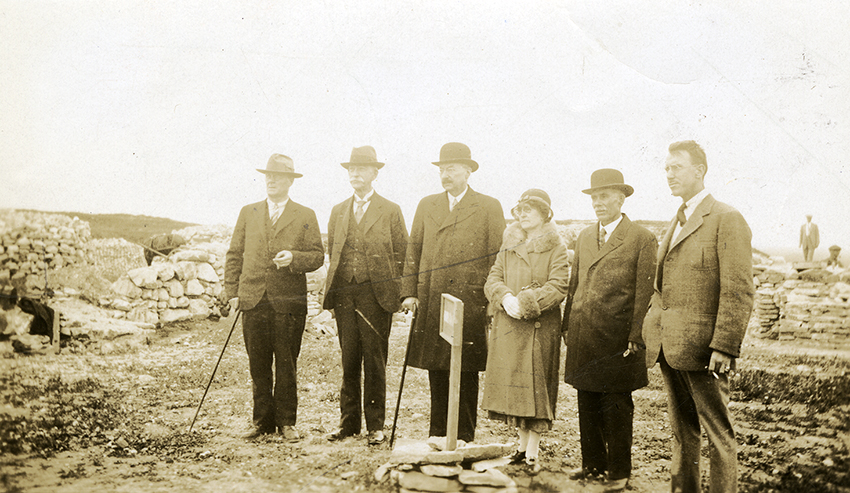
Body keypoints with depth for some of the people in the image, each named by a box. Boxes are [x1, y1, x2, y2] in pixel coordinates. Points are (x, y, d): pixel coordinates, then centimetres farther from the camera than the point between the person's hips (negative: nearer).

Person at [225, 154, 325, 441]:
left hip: (289, 302, -2)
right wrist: (232, 293, 5)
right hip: (253, 301, 3)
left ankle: (286, 422, 14)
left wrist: (294, 257, -17)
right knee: (258, 366, 8)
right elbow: (234, 255, 13)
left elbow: (317, 256, 2)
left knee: (286, 366, 3)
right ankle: (263, 421, 19)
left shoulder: (305, 216, 5)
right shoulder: (248, 213, 13)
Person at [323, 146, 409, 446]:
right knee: (348, 361, 7)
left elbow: (400, 255, 2)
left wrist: (393, 293, -4)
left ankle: (376, 426, 11)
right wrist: (333, 289, 10)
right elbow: (332, 253, 18)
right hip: (344, 294, 4)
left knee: (375, 361, 1)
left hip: (375, 294, -3)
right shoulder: (338, 211, 15)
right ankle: (348, 423, 17)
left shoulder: (391, 211, 3)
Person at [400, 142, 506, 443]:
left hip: (469, 304, -3)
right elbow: (413, 250, 14)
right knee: (436, 372, 9)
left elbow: (498, 258, 0)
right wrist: (409, 292, 6)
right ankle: (437, 435, 20)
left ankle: (464, 438, 14)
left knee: (466, 372, 3)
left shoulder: (489, 208, 2)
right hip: (430, 304, 4)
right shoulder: (426, 206, 14)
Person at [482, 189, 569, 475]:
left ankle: (533, 453, 8)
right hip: (507, 328, 5)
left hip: (539, 330, -5)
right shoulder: (508, 246, 13)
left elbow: (557, 288, -12)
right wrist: (505, 298, -13)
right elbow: (493, 279, 7)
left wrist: (525, 304, -20)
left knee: (536, 386, -1)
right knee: (513, 385, 9)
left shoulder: (556, 249, -2)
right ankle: (523, 446, 24)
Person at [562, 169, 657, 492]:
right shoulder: (584, 237, 14)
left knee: (616, 408, 5)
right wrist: (568, 328, 11)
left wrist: (635, 338, -11)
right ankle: (593, 464, 27)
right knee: (587, 405, 13)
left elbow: (645, 293, -7)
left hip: (616, 340, -5)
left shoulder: (642, 240, -5)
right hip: (583, 339, 6)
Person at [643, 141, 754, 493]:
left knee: (719, 434, 4)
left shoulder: (727, 220, -9)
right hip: (669, 346, 8)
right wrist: (648, 328, 12)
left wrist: (724, 348, -19)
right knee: (682, 432, 16)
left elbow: (739, 292, -14)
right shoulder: (676, 221, 17)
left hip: (702, 348, -8)